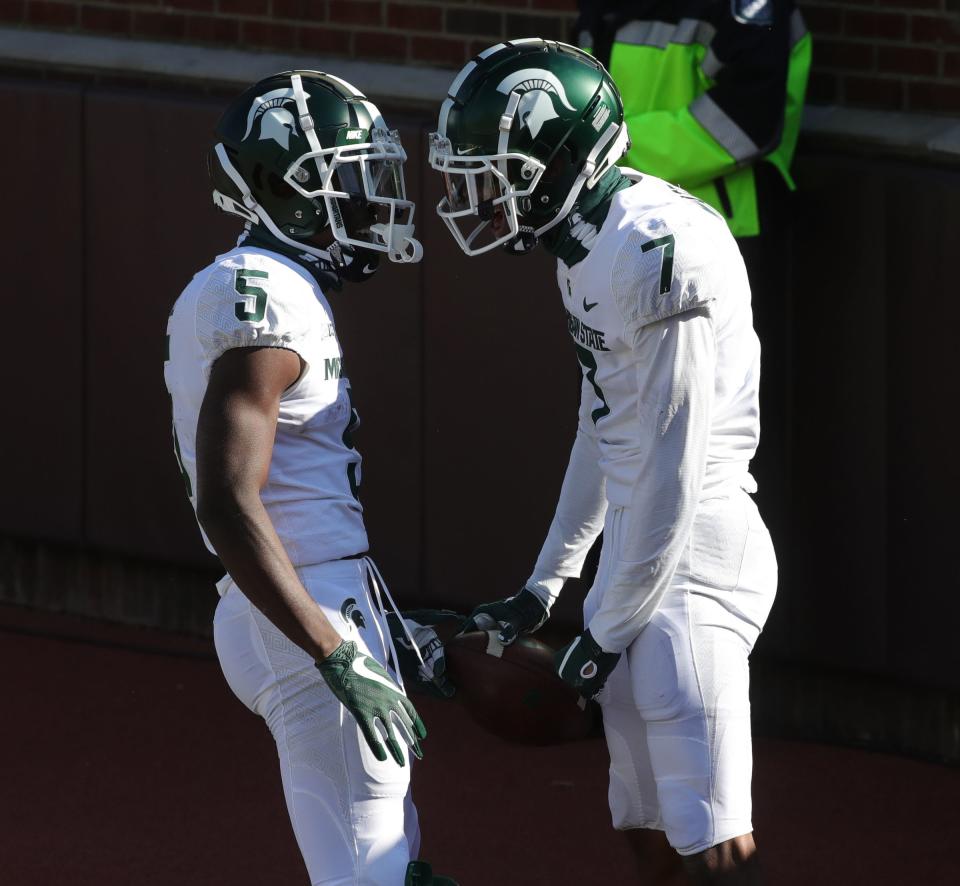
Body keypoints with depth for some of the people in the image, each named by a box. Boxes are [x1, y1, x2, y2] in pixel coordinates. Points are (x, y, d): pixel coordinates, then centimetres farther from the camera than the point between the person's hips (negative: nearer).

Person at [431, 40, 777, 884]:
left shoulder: (657, 251, -19)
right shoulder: (587, 247, 12)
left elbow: (675, 465, -19)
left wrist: (606, 634, -12)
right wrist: (543, 589, 27)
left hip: (693, 552, -10)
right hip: (642, 542, 10)